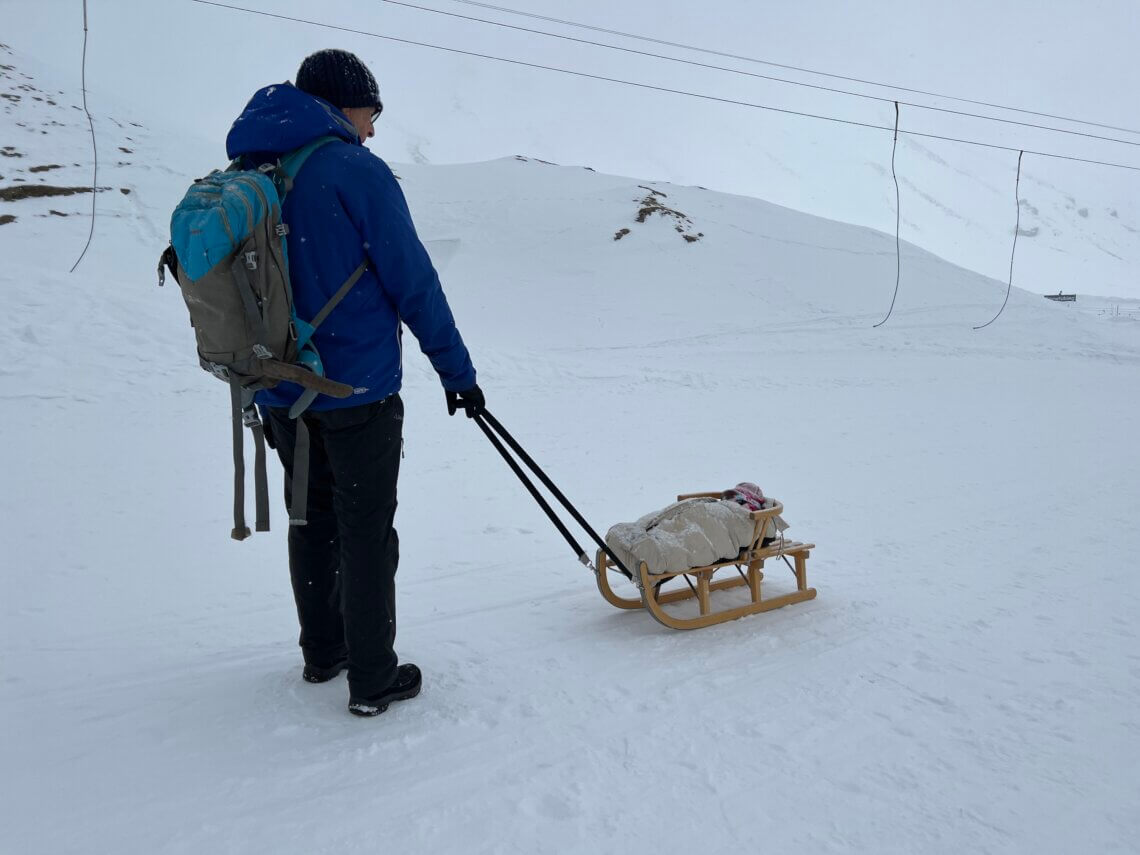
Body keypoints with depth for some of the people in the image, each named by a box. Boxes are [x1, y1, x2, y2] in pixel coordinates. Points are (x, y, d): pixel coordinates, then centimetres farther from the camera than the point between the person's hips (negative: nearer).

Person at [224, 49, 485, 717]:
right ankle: (374, 680, 13)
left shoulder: (246, 175, 9)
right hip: (357, 388, -7)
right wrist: (458, 369, -6)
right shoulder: (355, 171, -12)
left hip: (281, 391, 7)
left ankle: (323, 651, 33)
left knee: (312, 522, 19)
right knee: (366, 533, 3)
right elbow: (413, 282, -13)